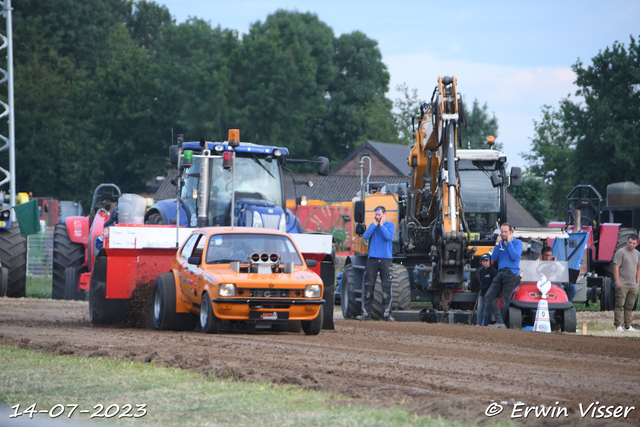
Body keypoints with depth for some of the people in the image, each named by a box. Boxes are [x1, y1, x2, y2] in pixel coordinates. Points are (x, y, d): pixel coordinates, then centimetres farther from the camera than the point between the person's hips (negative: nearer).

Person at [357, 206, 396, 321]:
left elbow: (388, 236, -11)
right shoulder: (372, 225, 15)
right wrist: (375, 224, -3)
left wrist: (381, 225, -3)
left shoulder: (390, 225, 7)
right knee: (368, 286, -2)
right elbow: (365, 236, -2)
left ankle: (387, 313, -3)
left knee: (386, 287, -6)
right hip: (372, 259, 2)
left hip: (386, 259, -2)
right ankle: (366, 313, 1)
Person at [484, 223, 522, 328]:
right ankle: (499, 321, -9)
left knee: (506, 300, -11)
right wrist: (497, 243, 4)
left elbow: (514, 256, -13)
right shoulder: (500, 242, 18)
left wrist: (509, 243, -7)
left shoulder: (517, 243, 2)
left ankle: (501, 323, -7)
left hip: (511, 274, -7)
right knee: (488, 297, -4)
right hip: (500, 274, 7)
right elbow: (494, 258, 11)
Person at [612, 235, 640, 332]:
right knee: (620, 305, -7)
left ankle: (628, 326, 13)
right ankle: (618, 326, -7)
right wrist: (617, 282, -15)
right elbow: (616, 267, -10)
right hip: (622, 284, -6)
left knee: (629, 306, 9)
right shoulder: (621, 252, -6)